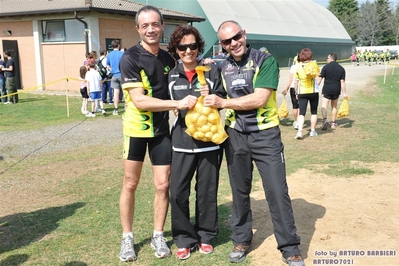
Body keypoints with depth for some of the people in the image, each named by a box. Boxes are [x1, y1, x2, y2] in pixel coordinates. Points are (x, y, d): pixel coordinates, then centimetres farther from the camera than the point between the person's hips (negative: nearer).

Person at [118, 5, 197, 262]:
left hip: (162, 130, 4)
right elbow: (139, 100, -20)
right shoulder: (130, 58, -13)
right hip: (136, 128, -4)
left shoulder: (169, 58, 5)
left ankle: (158, 236, 22)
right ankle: (128, 237, 21)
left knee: (163, 185, 5)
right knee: (130, 184, 6)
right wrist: (178, 104, -24)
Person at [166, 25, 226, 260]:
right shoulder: (171, 76, 4)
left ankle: (206, 236, 27)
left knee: (207, 191, 8)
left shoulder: (212, 71, -1)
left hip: (209, 140, -1)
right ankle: (184, 238, 17)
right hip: (182, 141, 1)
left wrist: (211, 96, -19)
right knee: (177, 192, -1)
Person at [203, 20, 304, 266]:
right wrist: (210, 98, -4)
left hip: (265, 134, -4)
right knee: (239, 190, 12)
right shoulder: (222, 68, 7)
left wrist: (223, 102, -15)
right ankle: (242, 240, 28)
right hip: (235, 135, 4)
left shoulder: (265, 61, -9)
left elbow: (259, 99, -19)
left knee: (277, 190, -3)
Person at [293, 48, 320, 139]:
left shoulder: (298, 66, -4)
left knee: (302, 113, -2)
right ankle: (313, 131, 19)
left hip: (302, 92, 0)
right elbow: (318, 73, 17)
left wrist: (296, 93, 8)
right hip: (313, 92, 0)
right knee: (314, 112, 14)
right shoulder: (314, 64, -5)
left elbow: (296, 82, -2)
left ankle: (299, 131, -17)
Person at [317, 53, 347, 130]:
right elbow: (342, 81, 2)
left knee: (324, 106, -4)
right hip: (336, 90, 4)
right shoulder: (341, 68, 6)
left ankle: (325, 120, -28)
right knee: (334, 106, 17)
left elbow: (320, 78, -6)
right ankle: (333, 123, 22)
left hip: (327, 89, -4)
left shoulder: (326, 67, -4)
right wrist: (344, 93, 2)